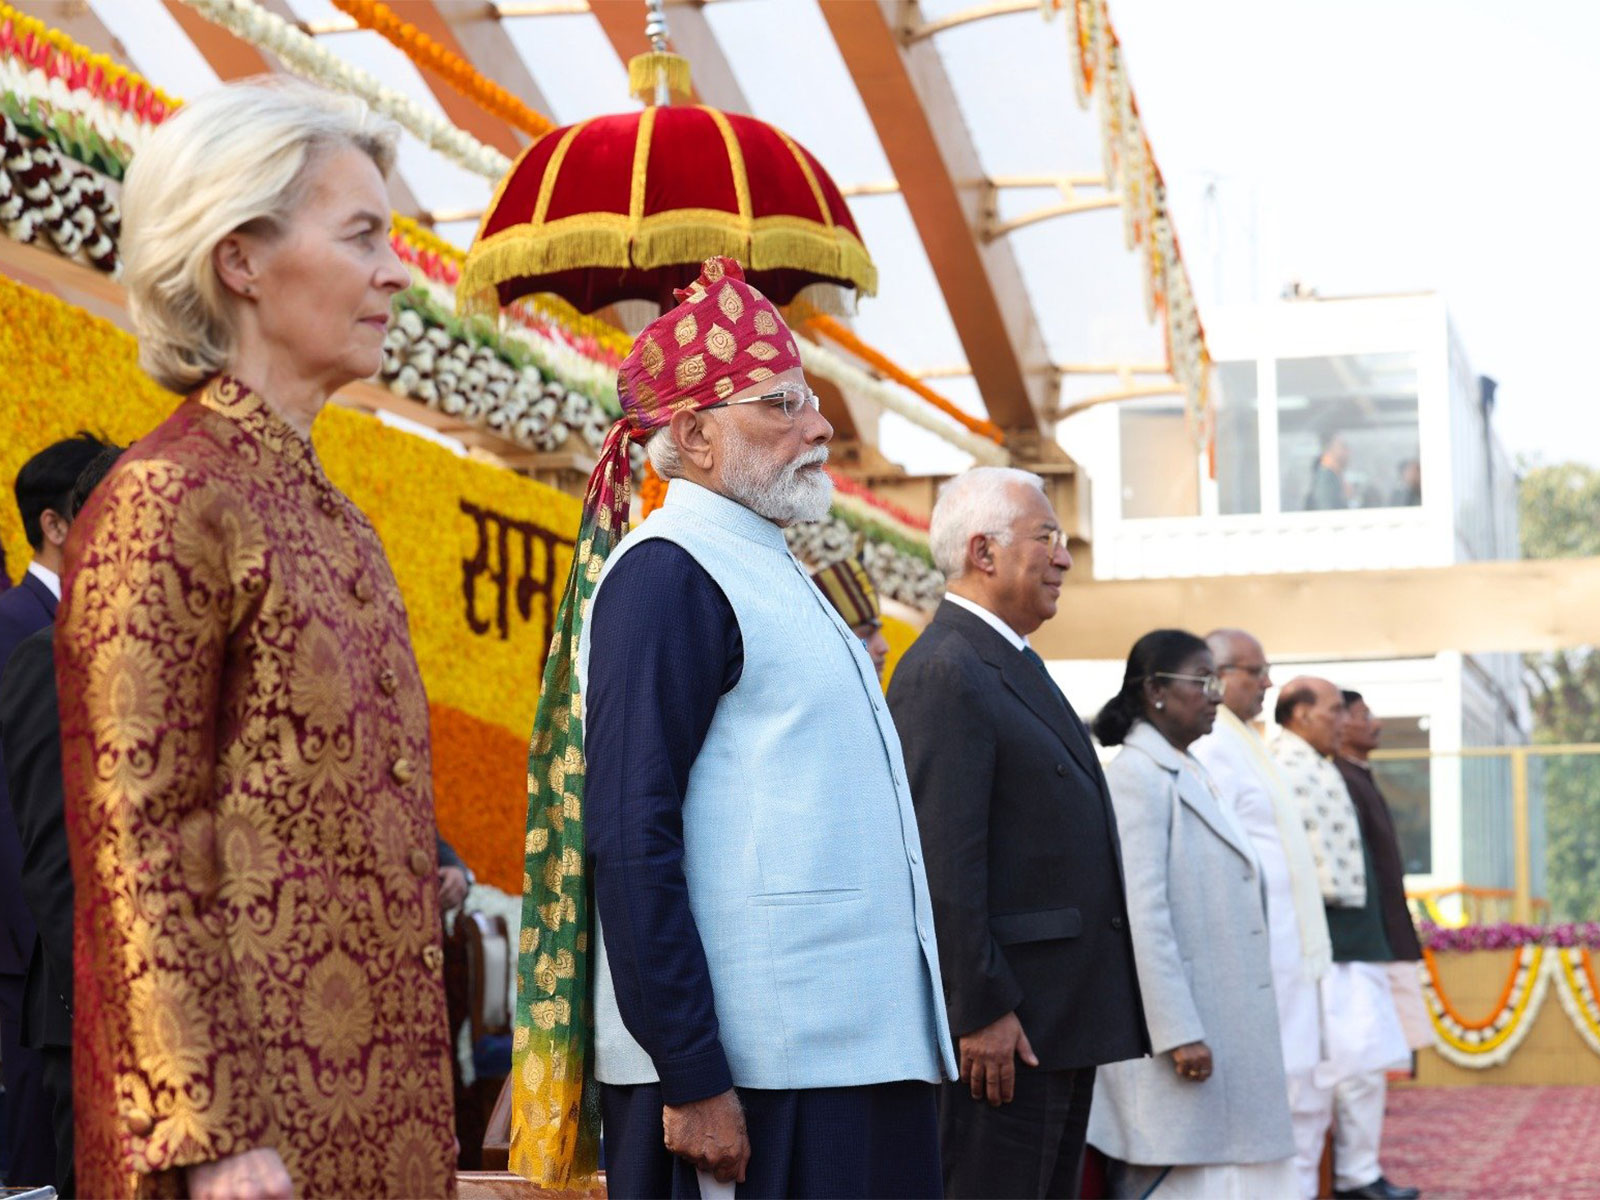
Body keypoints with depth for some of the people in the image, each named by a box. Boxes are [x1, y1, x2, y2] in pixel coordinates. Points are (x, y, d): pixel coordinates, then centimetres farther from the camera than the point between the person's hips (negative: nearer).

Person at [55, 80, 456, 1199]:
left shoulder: (324, 510, 13)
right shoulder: (164, 505, -11)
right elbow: (134, 853, -15)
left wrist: (417, 1092, 15)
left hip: (371, 1095, 8)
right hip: (257, 1105, -8)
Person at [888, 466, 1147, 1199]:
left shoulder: (1015, 665, 18)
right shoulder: (945, 671, -15)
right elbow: (945, 862, -21)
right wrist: (982, 1012, -23)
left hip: (1062, 1020, 10)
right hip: (1005, 1026, -10)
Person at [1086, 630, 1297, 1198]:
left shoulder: (1191, 775, 18)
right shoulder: (1136, 775, -11)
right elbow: (1141, 913, -18)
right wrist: (1178, 1033, -22)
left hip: (1221, 1027, 9)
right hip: (1178, 1033, -9)